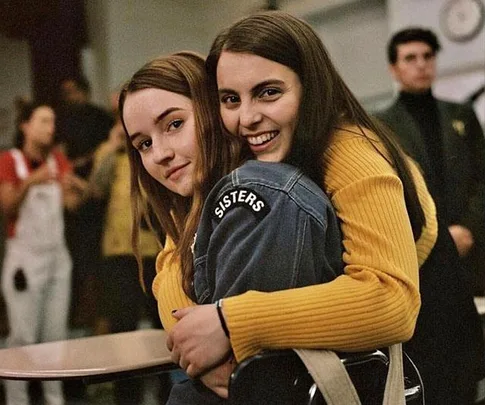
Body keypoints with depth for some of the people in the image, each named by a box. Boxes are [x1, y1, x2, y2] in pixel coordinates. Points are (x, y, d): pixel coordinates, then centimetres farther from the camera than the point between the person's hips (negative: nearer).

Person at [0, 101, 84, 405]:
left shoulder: (58, 159, 11)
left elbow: (72, 203, -1)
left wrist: (76, 189, -23)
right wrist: (29, 182, -31)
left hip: (57, 255, 5)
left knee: (56, 334, 7)